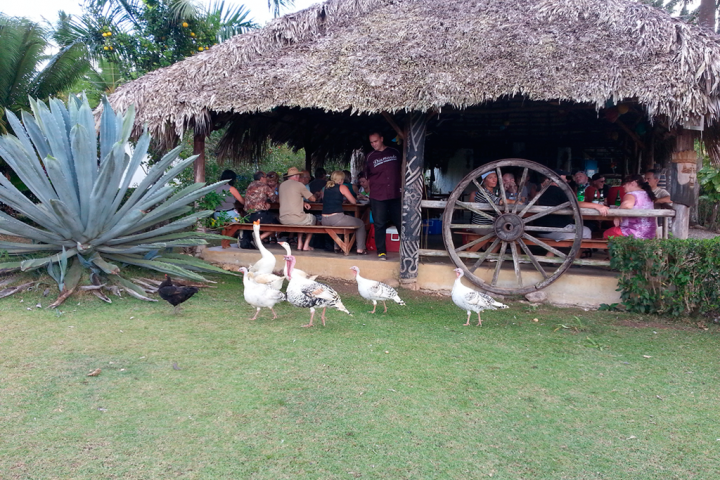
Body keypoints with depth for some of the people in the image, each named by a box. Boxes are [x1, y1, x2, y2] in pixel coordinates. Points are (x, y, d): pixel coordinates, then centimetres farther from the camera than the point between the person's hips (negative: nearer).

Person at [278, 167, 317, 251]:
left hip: (283, 220, 6)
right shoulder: (299, 184, -5)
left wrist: (303, 203, 20)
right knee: (312, 218, 23)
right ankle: (306, 245, 17)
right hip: (295, 219, -6)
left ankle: (299, 244, 26)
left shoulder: (281, 185, 14)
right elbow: (313, 199, 1)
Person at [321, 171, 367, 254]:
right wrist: (345, 198, 25)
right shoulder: (342, 187, -1)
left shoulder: (326, 187, 15)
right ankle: (360, 249, 8)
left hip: (324, 221, 7)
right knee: (361, 224, 14)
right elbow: (353, 202, 3)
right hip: (336, 218, -7)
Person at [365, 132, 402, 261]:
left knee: (401, 223, 3)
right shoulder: (370, 157, 7)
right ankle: (381, 251, 8)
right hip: (378, 197, -1)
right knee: (379, 224, -1)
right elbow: (368, 178, 14)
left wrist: (402, 186, 11)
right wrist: (372, 191, 10)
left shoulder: (395, 152, 9)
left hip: (396, 195, 1)